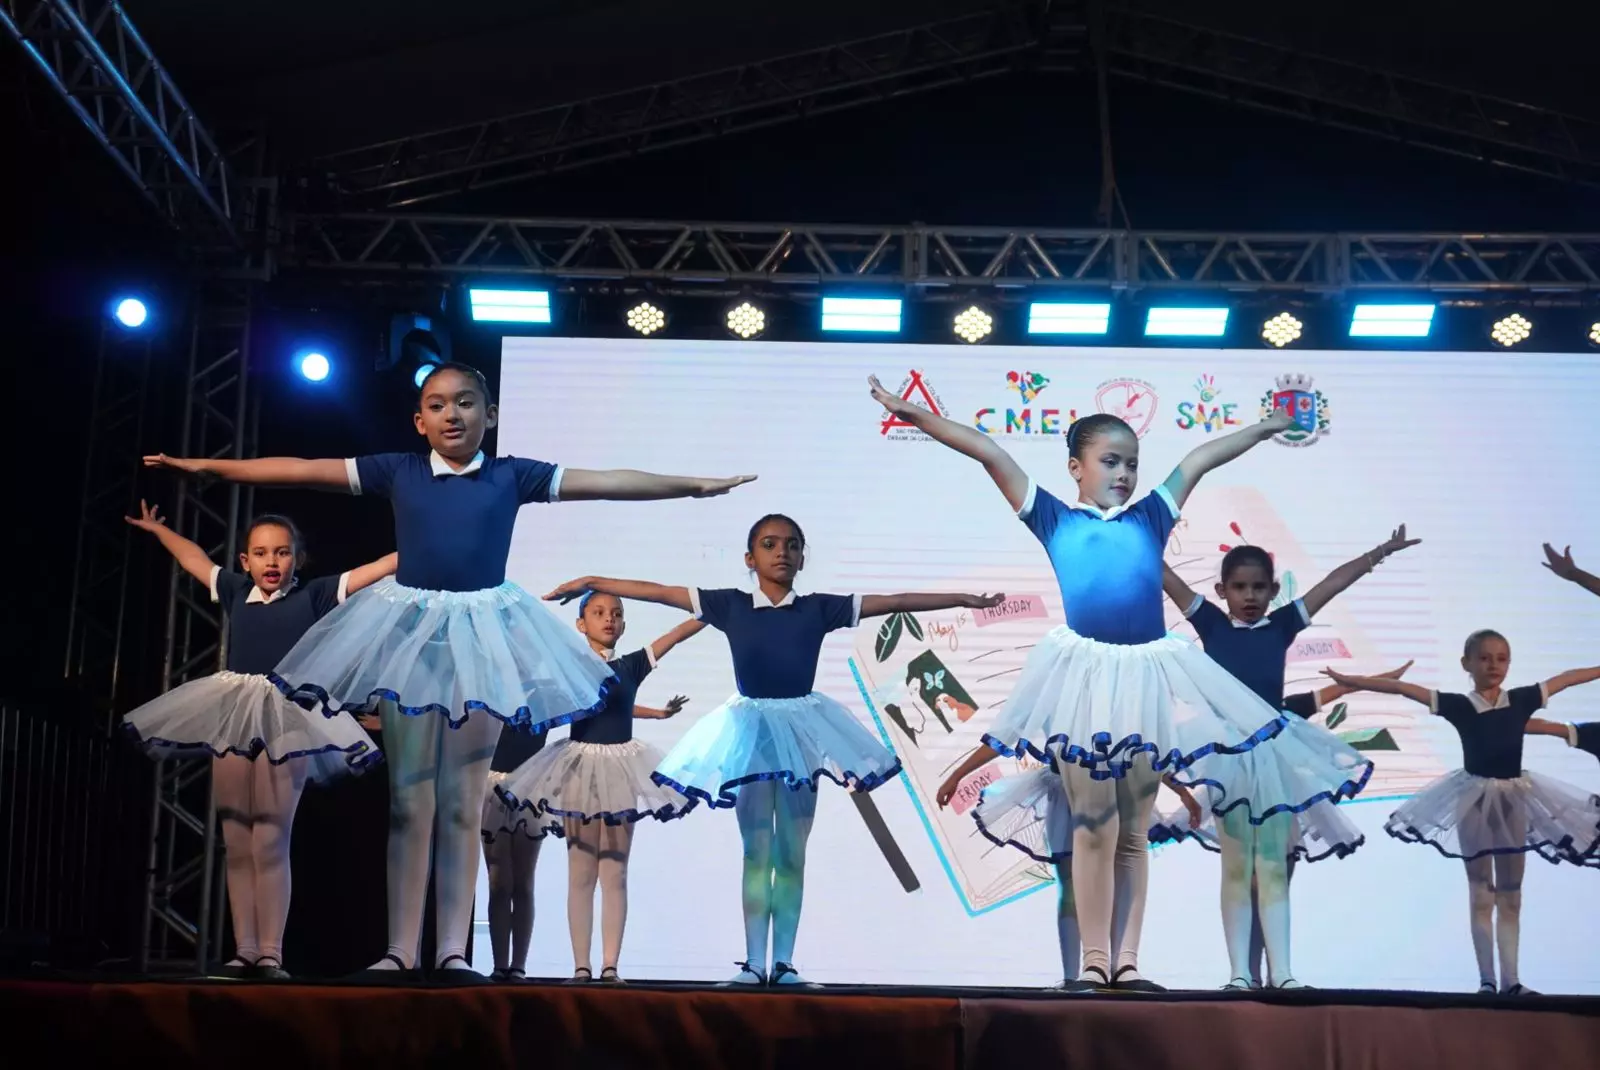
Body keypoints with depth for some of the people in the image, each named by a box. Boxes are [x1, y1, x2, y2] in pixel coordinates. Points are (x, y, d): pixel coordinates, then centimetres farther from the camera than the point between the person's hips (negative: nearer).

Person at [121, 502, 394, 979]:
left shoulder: (314, 595, 4)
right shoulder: (236, 591, 13)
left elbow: (378, 568, 2)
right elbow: (194, 559, 30)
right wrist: (157, 529, 43)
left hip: (287, 718, -4)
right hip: (233, 716, 4)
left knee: (270, 843, -8)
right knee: (236, 844, 3)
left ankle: (271, 952, -6)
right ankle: (244, 950, 8)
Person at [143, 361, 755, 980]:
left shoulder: (511, 476, 2)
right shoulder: (397, 472, 3)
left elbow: (604, 483, 0)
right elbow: (302, 471, 1)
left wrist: (692, 485, -3)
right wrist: (205, 466, -1)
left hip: (482, 634, 0)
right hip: (410, 631, 0)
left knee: (464, 805, 4)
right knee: (408, 802, 3)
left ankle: (453, 948, 8)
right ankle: (400, 948, 8)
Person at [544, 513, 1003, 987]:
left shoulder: (819, 609, 0)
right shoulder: (730, 605, -2)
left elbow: (892, 602, -1)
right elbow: (658, 592, -1)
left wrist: (963, 599, -1)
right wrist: (589, 583, -1)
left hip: (801, 730, 1)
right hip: (750, 730, -1)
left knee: (792, 856, 5)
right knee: (756, 854, 2)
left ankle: (784, 961, 10)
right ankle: (754, 961, 4)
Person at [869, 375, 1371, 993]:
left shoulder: (1151, 517, 12)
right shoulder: (1055, 520, 7)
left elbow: (1200, 459, 22)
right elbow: (990, 454, 4)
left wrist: (1268, 427, 30)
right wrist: (917, 417, 3)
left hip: (1147, 674, 2)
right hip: (1084, 674, -2)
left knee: (1134, 831, 7)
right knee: (1094, 826, -1)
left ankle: (1126, 960, 11)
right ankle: (1094, 962, 7)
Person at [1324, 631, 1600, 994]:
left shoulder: (1521, 700, -3)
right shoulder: (1458, 705, -10)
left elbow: (1567, 678, 6)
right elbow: (1403, 688, -17)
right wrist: (1349, 680, -23)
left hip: (1514, 798, 3)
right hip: (1475, 798, -3)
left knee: (1511, 896, 8)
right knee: (1482, 896, 4)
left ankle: (1511, 980, 12)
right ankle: (1487, 980, 6)